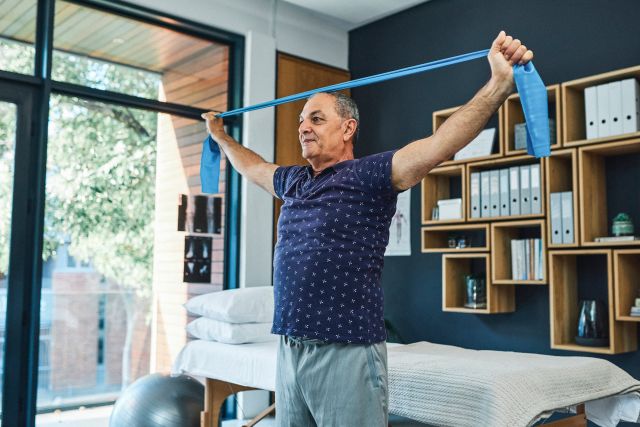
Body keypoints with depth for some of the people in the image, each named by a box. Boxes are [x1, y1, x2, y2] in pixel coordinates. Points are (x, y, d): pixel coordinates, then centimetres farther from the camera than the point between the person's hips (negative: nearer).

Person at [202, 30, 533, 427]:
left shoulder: (370, 175, -8)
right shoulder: (293, 181, 14)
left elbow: (441, 142, -21)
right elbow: (254, 167, 35)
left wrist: (499, 85, -32)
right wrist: (222, 136, 46)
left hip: (347, 353, -7)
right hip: (289, 350, 7)